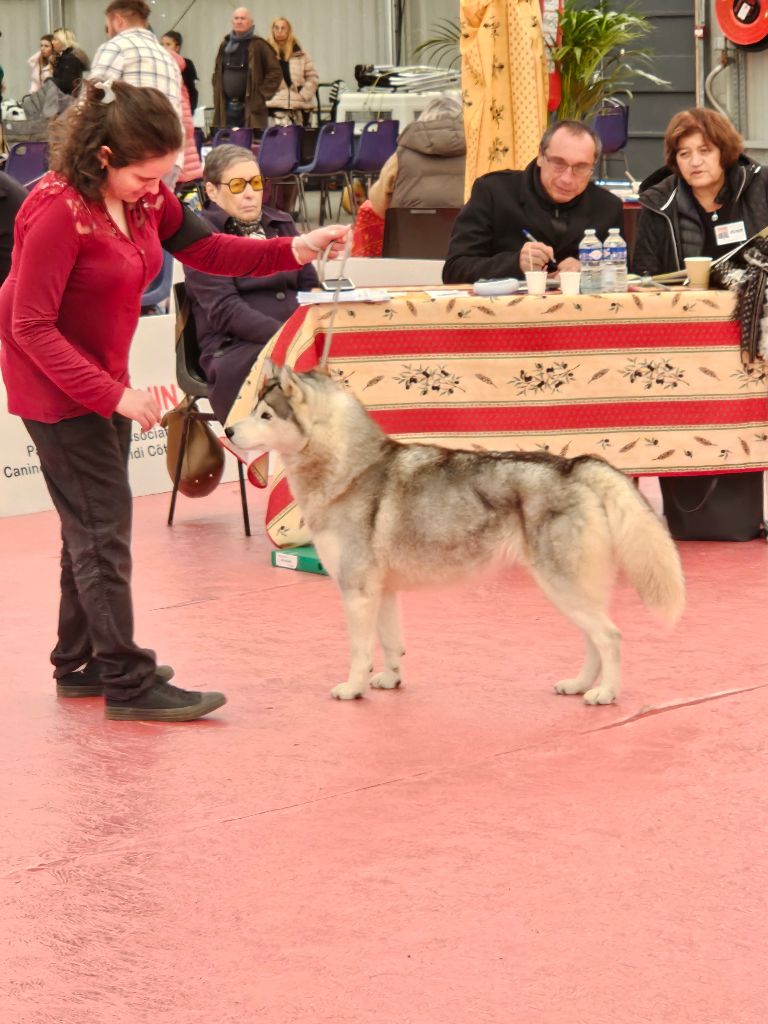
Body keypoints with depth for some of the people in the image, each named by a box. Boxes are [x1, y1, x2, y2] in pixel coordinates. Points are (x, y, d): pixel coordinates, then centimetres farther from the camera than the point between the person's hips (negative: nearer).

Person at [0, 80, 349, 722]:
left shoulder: (146, 198, -1)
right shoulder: (57, 212, -26)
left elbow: (206, 249, 7)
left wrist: (294, 250, -9)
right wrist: (113, 395, -28)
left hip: (105, 379, 9)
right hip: (55, 384, -9)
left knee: (93, 524, 15)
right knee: (103, 527, -8)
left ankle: (79, 664, 26)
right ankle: (128, 682, -4)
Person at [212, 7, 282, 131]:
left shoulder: (259, 46, -3)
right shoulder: (225, 46, 14)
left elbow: (275, 73, -5)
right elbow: (217, 74, 24)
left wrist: (261, 95, -8)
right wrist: (218, 96, 12)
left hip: (251, 109, -5)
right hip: (227, 108, 5)